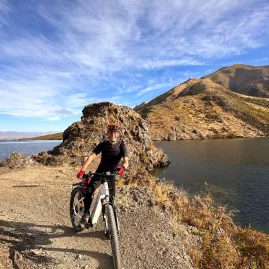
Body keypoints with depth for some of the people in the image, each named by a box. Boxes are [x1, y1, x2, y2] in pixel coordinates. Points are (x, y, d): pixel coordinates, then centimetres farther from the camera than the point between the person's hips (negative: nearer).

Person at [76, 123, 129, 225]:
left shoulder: (122, 145, -14)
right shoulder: (103, 144, -11)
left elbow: (126, 161, -26)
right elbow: (91, 156, -21)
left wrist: (123, 167, -51)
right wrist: (82, 170, -34)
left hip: (112, 173, 0)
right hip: (100, 172, 1)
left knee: (111, 196, -3)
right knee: (89, 190, -18)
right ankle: (86, 213, 2)